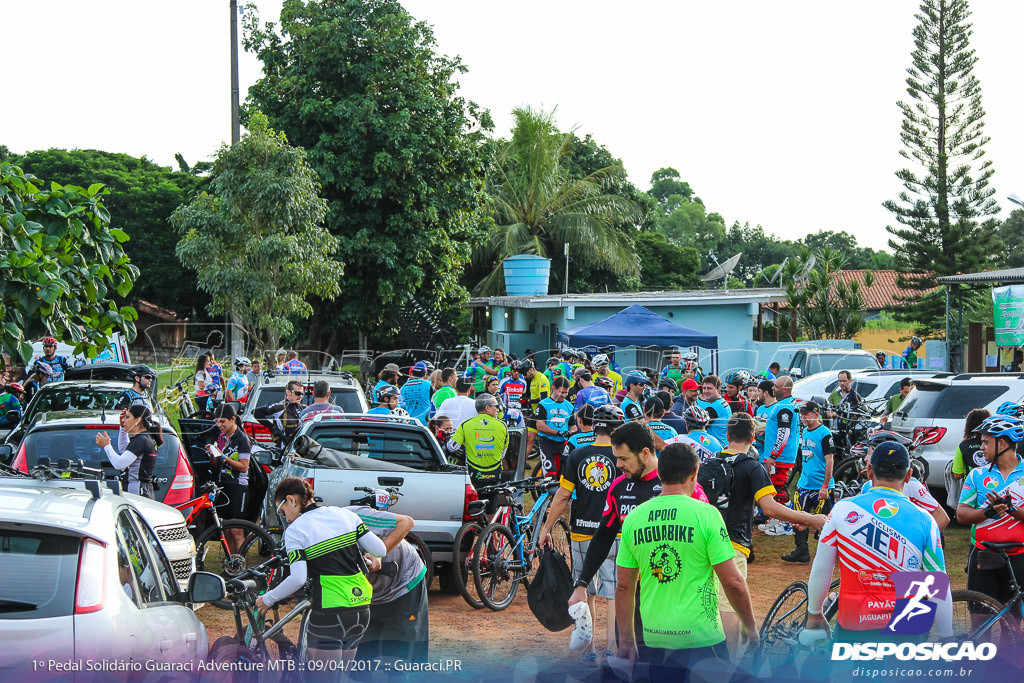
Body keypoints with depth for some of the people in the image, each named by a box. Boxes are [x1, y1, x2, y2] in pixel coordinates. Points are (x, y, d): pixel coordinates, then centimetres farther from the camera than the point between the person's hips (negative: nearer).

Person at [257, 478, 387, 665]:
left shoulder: (295, 530, -5)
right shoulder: (345, 514, 8)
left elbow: (298, 578, -15)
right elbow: (380, 551, 4)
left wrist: (268, 599, -1)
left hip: (328, 615, -6)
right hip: (361, 612, 6)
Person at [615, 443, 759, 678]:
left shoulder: (633, 518, 2)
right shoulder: (706, 514, -9)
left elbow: (624, 587, 7)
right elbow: (733, 582, -10)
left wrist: (626, 641, 15)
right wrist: (750, 628, 4)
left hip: (654, 639, 4)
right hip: (701, 638, -4)